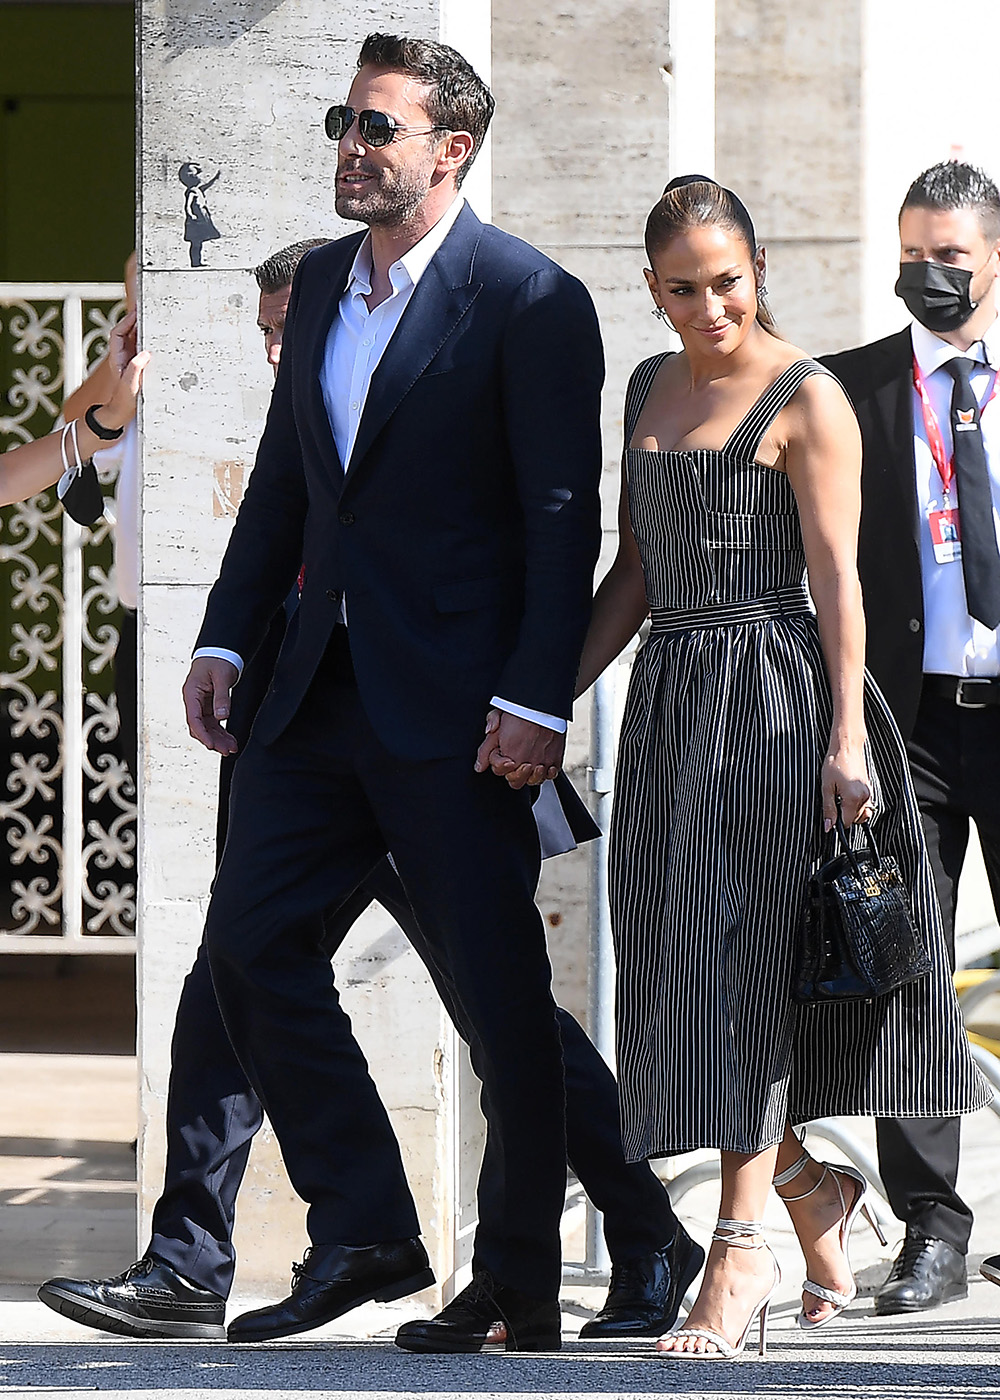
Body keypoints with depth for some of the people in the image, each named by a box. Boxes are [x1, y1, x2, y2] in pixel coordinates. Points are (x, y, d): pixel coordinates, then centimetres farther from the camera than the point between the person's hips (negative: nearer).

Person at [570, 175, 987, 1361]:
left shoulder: (806, 398, -5)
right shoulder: (650, 387, 15)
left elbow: (836, 574, -11)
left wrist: (845, 735, -18)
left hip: (772, 694, -7)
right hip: (669, 702, 7)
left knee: (742, 963, -10)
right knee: (690, 972, 6)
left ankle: (740, 1248, -10)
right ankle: (812, 1190, 25)